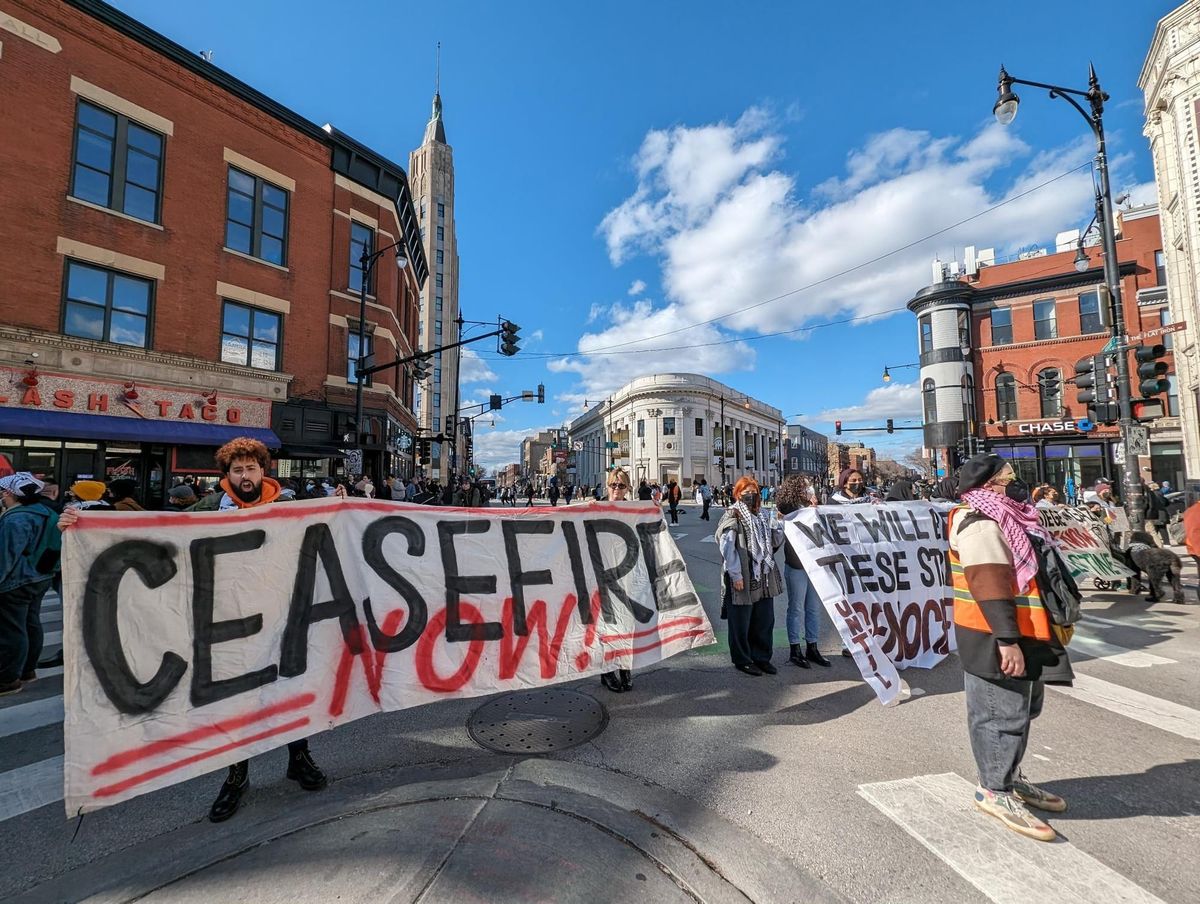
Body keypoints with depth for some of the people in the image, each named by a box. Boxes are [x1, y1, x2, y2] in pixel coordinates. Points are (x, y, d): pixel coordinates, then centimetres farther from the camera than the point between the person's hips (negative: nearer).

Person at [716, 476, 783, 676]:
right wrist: (735, 575, -19)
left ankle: (761, 657, 30)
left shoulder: (763, 515, 13)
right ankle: (742, 660, 20)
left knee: (765, 620, 15)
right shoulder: (732, 516, -9)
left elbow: (775, 542, 18)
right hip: (742, 579, -7)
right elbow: (727, 548, -16)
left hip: (764, 577, 7)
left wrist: (779, 525, 0)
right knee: (741, 622, 5)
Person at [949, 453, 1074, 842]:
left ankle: (1010, 777, 36)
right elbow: (989, 586, -26)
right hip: (996, 640, -11)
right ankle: (995, 791, 14)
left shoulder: (1002, 518, 14)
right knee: (1002, 713, 0)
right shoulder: (980, 523, -20)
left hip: (1022, 635, 11)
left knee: (1021, 710, 21)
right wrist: (1007, 639, -27)